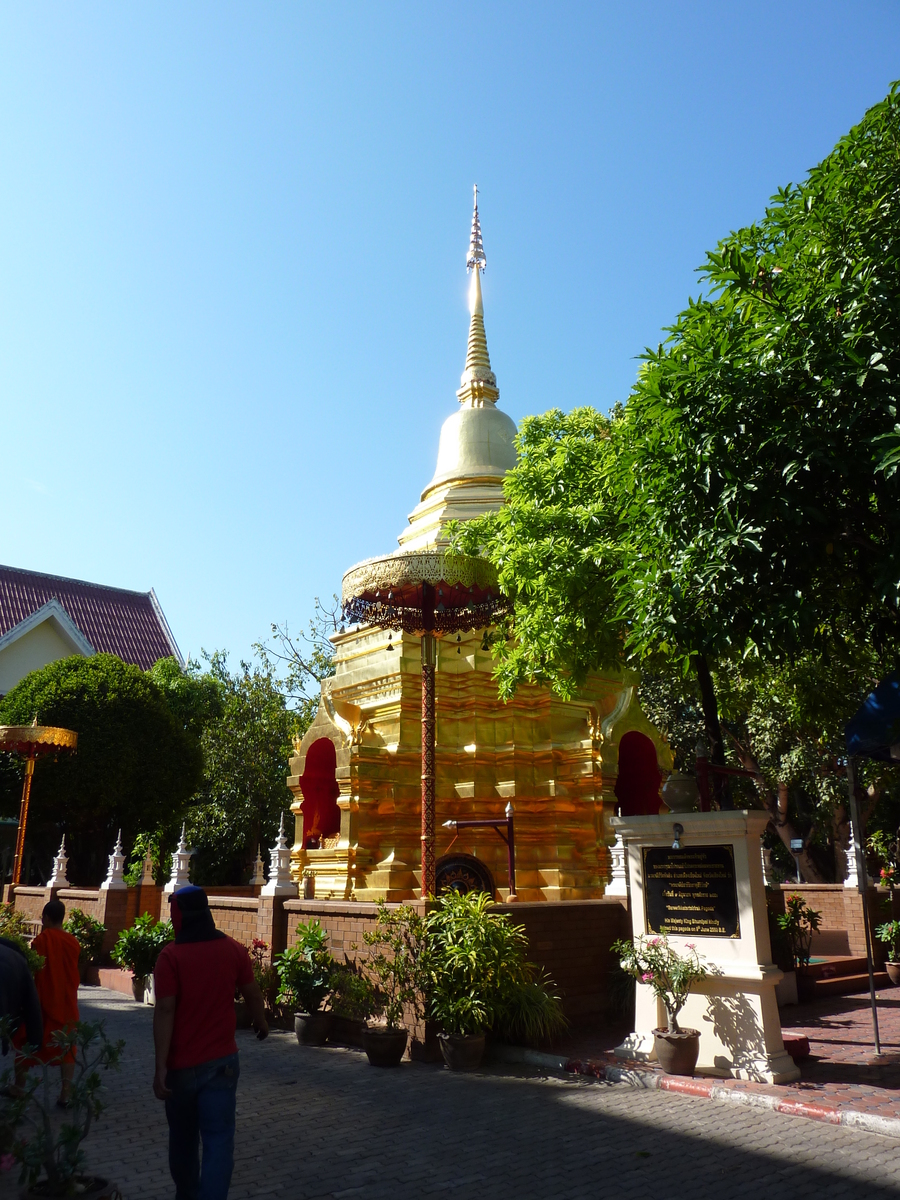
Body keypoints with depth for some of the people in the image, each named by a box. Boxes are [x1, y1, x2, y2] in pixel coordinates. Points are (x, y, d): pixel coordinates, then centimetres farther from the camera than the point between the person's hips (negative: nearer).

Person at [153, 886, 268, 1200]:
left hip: (181, 1064, 0)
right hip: (221, 1061, 0)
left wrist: (161, 1066, -13)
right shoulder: (234, 950, -3)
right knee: (218, 1140, 1)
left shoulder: (171, 955, -12)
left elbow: (165, 1011, -16)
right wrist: (261, 1023, 27)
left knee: (182, 1138, 21)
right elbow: (252, 994, 8)